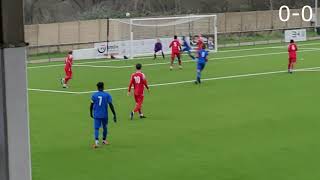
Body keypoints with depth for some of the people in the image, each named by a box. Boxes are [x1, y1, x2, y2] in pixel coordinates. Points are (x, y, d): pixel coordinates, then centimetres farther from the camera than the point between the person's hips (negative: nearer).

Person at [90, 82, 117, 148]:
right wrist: (114, 115, -5)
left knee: (96, 128, -4)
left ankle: (96, 141, -25)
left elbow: (91, 105, 3)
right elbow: (111, 105, -8)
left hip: (96, 115, 0)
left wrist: (91, 113, 20)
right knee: (105, 127, 20)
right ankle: (104, 140, 37)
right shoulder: (107, 95, -4)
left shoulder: (94, 95, -1)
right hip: (104, 115, 0)